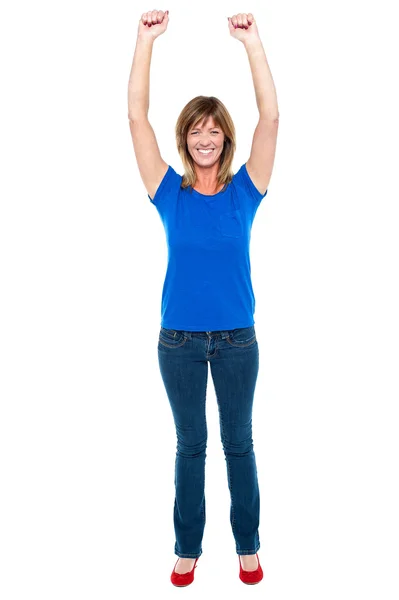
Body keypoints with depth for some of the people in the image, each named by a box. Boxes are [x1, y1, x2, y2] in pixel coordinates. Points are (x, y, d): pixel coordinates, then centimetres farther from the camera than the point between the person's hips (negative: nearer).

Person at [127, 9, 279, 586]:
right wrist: (146, 39, -12)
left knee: (239, 442, 13)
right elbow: (137, 116, -7)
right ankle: (188, 547, 31)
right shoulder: (170, 192, -1)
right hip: (180, 340, 0)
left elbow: (271, 117, -11)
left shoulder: (244, 190, -1)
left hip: (237, 338, 0)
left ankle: (248, 545, 32)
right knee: (190, 445, 13)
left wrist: (252, 41, -16)